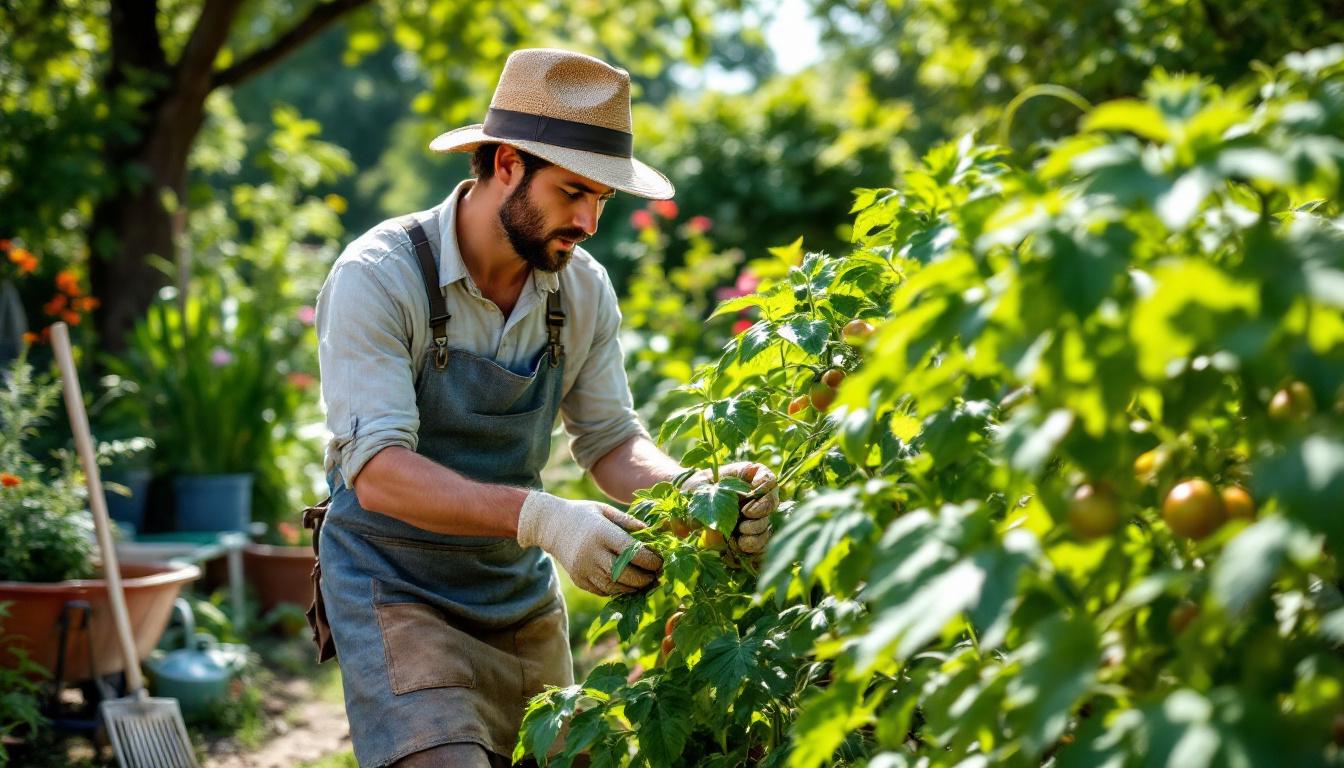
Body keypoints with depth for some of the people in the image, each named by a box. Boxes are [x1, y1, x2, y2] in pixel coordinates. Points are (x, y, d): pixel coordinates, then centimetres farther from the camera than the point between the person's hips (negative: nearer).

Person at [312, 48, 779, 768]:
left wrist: (694, 491, -23)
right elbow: (379, 472, -29)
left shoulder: (584, 289, -2)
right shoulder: (379, 276, -20)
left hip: (523, 597, 6)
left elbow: (611, 440, -1)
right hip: (396, 592, -6)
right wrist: (538, 515, -42)